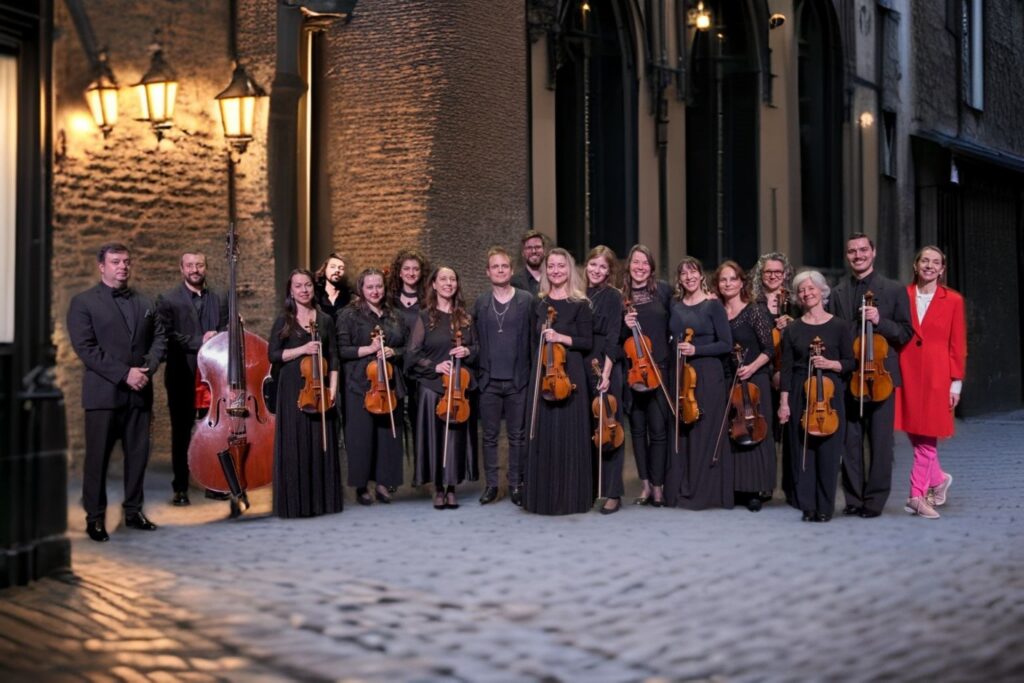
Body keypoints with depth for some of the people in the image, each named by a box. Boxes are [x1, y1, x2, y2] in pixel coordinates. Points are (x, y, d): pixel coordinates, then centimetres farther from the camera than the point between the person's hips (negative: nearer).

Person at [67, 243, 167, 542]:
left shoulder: (144, 303, 15)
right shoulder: (83, 302, -1)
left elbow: (159, 338, 14)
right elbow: (85, 347, -9)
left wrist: (148, 368, -6)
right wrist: (124, 374, -15)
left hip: (139, 392, 4)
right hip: (103, 392, -4)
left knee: (138, 455, 7)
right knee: (97, 458, 0)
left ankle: (133, 510, 18)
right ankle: (95, 517, 8)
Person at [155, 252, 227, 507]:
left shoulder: (218, 301, 14)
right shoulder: (168, 300, 1)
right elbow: (167, 335, -10)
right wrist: (199, 342, -13)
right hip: (182, 376, -3)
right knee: (181, 433, 4)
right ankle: (180, 488, 11)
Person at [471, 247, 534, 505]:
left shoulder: (526, 300, -1)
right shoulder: (480, 303, 7)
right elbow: (476, 339, 12)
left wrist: (531, 373, -6)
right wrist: (478, 370, 5)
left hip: (518, 380, -2)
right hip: (489, 380, 2)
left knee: (517, 435, 5)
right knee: (490, 435, 8)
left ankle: (516, 484, 15)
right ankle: (491, 484, 17)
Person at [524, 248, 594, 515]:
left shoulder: (580, 304, -2)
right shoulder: (539, 303, 11)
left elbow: (587, 342, -6)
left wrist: (561, 338, -17)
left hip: (569, 373, -4)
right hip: (542, 372, 4)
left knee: (569, 434, -2)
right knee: (543, 433, 5)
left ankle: (571, 496, 6)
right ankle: (544, 496, 12)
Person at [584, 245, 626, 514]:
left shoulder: (612, 296, -4)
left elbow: (612, 337, -10)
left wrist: (606, 372, -17)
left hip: (605, 369, -5)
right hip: (581, 368, 5)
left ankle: (613, 493, 1)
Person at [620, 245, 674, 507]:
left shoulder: (663, 290, 2)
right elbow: (616, 337, 6)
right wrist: (625, 326, -13)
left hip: (658, 368, -2)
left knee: (658, 429, -4)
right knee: (637, 429, 9)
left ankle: (657, 485, 7)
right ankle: (645, 484, 19)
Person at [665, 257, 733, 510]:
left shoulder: (713, 305, -4)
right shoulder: (674, 305, 10)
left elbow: (726, 344, -7)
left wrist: (696, 350, -17)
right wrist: (676, 350, 2)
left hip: (707, 376, -5)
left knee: (704, 433, -3)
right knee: (680, 431, 6)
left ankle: (705, 493, 5)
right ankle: (681, 491, 14)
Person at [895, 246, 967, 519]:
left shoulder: (953, 300, 2)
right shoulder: (902, 296, 5)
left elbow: (957, 345, 2)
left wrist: (956, 382, -2)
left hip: (936, 376, -2)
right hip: (907, 373, 2)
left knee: (927, 437, -1)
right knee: (914, 433, 7)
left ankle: (917, 495, 6)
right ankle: (938, 478, 30)